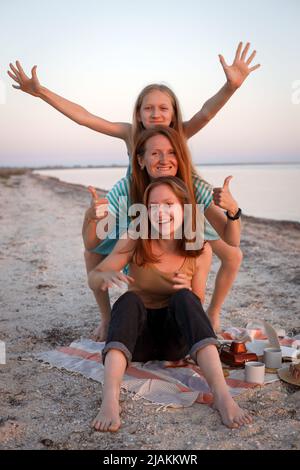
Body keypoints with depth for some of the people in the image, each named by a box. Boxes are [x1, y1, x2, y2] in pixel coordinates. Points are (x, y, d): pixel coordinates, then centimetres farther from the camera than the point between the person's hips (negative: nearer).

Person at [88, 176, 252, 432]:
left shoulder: (200, 251, -6)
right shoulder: (135, 241, -9)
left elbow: (197, 306, 3)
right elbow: (93, 279, -6)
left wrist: (188, 292, -21)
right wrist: (106, 276, -31)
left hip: (176, 339, 0)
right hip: (136, 336, 0)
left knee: (183, 298, -31)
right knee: (129, 300, -33)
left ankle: (222, 394, -42)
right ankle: (110, 400, -49)